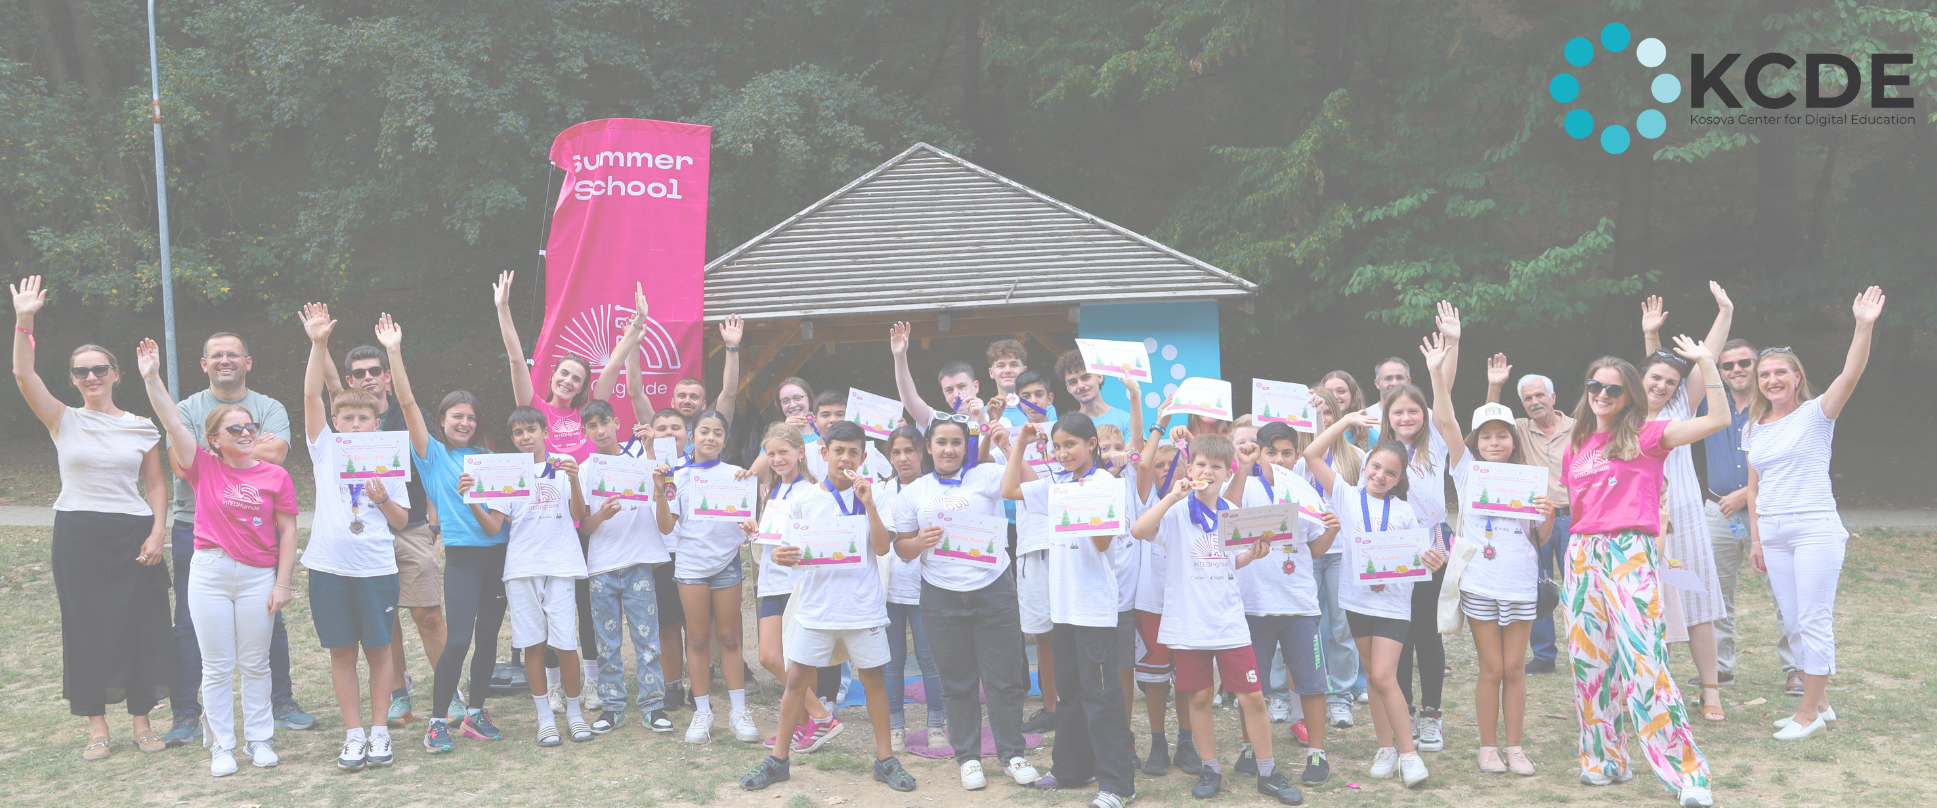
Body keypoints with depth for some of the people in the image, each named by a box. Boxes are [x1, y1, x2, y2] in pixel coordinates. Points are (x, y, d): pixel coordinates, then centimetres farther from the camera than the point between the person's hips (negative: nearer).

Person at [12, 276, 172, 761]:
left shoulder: (141, 428, 5)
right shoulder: (64, 422, 2)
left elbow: (155, 486, 6)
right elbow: (23, 375, -11)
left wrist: (157, 532, -7)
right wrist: (24, 320, -20)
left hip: (132, 537, 0)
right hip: (78, 537, 0)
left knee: (139, 625, 2)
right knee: (86, 626, 3)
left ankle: (142, 721, 14)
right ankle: (97, 727, 12)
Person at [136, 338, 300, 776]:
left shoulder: (275, 476, -2)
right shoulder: (204, 468, -1)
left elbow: (288, 532, 0)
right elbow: (173, 424, -12)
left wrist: (282, 583, -4)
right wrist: (151, 379, -23)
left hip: (259, 576, 0)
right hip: (210, 574, 0)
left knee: (255, 663, 10)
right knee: (217, 666, 7)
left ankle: (258, 738, 21)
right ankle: (221, 745, 16)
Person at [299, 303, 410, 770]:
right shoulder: (325, 451, 6)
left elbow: (401, 522, 8)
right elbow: (312, 395, -4)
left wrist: (383, 500, -12)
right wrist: (319, 344, -12)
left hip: (376, 567, 0)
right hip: (329, 566, 0)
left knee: (378, 648, 5)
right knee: (341, 651, 6)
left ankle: (379, 731, 15)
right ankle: (354, 734, 14)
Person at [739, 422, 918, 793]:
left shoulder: (870, 496, 2)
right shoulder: (804, 499, 2)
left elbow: (882, 547, -8)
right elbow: (795, 549, 6)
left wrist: (869, 504, -16)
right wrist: (781, 556, -17)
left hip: (863, 605, 0)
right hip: (816, 605, 1)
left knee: (873, 679, 6)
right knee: (796, 680, 4)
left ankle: (885, 759, 19)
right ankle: (779, 758, 17)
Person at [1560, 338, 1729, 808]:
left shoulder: (1645, 437, 3)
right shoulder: (1575, 449, 16)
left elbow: (1718, 420, -5)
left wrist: (1706, 362, -6)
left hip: (1630, 554, -5)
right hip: (1582, 556, 5)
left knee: (1644, 660, -13)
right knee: (1590, 660, 7)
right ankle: (1606, 760, 20)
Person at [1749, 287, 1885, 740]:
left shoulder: (1816, 413, -3)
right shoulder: (1756, 428, 12)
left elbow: (1850, 375, -20)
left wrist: (1864, 327, -33)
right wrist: (1756, 539, 11)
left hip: (1816, 531, -6)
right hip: (1773, 536, 6)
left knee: (1814, 621, -5)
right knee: (1793, 625, 10)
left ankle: (1810, 712, 2)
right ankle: (1819, 703, 22)